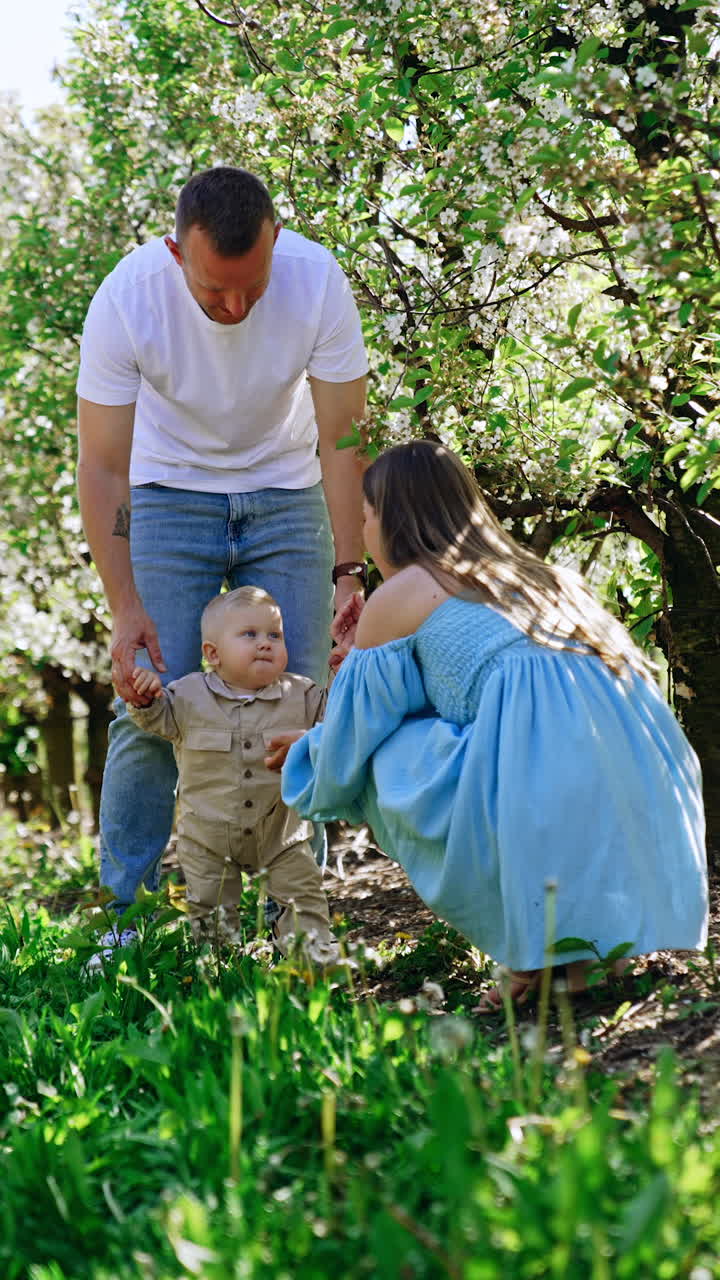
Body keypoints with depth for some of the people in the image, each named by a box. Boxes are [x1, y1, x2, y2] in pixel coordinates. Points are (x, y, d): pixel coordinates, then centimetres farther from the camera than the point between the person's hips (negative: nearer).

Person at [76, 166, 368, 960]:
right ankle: (124, 913, 2)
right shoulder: (128, 298, -27)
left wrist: (347, 572, -25)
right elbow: (101, 467, -21)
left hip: (286, 495, 1)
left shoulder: (316, 279, -25)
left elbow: (342, 439, -18)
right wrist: (126, 608, -26)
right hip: (171, 493, -1)